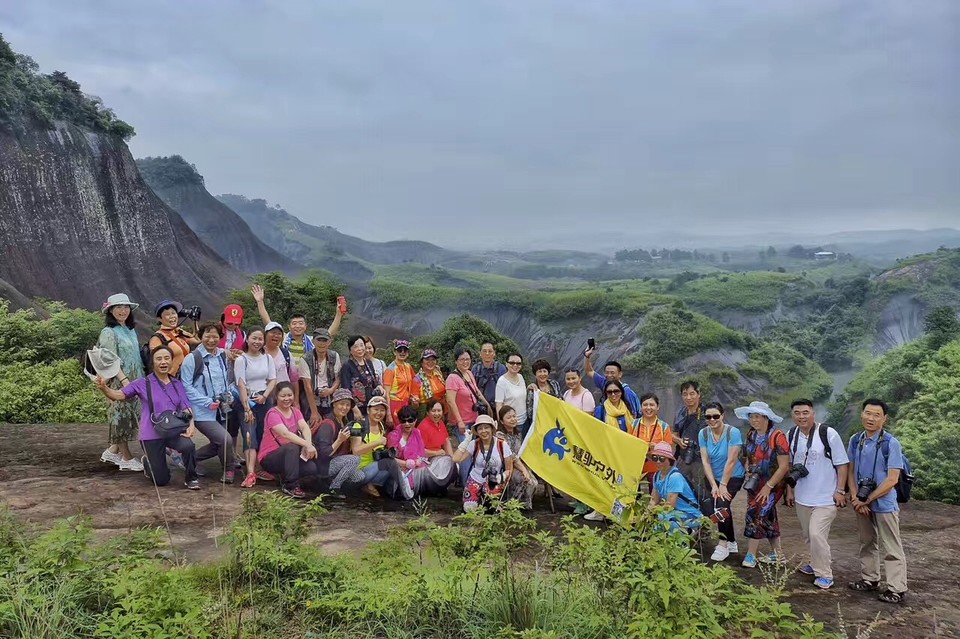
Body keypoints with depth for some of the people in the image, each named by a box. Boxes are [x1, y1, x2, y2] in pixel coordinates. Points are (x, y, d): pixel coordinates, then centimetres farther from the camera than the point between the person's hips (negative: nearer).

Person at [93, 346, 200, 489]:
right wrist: (104, 388, -30)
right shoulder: (143, 384, -2)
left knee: (188, 445, -34)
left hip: (173, 431, 2)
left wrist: (191, 425, -17)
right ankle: (147, 462, 40)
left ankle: (190, 478, -6)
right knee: (161, 480, 5)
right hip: (152, 435, -2)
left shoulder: (177, 384, 7)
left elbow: (185, 408, 3)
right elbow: (119, 395, -9)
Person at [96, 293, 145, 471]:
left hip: (135, 380, 8)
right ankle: (127, 458, 7)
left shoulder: (130, 330, 14)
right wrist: (124, 380, -24)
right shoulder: (108, 332, -9)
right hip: (119, 381, -8)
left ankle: (113, 450, 25)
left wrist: (141, 379, 14)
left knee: (131, 417, 11)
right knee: (122, 416, 0)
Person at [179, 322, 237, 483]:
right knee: (226, 439, -19)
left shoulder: (223, 357, 8)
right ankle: (228, 470, 6)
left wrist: (230, 396, 1)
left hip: (221, 411, 7)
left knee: (217, 446, 10)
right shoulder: (192, 359, -10)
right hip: (203, 412, -7)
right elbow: (186, 387, -12)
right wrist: (208, 402, -17)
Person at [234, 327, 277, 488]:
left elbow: (273, 380, 7)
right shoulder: (241, 359, -4)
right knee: (249, 436, -14)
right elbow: (241, 385, -12)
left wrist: (264, 396, -11)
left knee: (263, 436, 4)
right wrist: (247, 408, -19)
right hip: (247, 401, -4)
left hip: (264, 401, 4)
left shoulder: (268, 358, 10)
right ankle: (250, 473, -23)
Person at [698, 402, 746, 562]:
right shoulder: (703, 433, -8)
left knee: (722, 504, -19)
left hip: (733, 477, -4)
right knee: (723, 508, 11)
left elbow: (731, 461, -20)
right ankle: (732, 543, 29)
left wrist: (723, 485, -18)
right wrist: (713, 485, -13)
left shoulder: (733, 432, -20)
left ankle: (723, 545, -6)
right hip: (712, 477, 4)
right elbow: (705, 461, -8)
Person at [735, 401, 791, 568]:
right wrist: (748, 474, 3)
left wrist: (768, 486, -18)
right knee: (767, 518, 14)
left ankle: (751, 555, -4)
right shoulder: (751, 435, 4)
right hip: (755, 484, 7)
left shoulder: (777, 437, -18)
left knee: (756, 515, -11)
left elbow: (784, 466, -18)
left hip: (772, 484, -7)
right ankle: (777, 554, 26)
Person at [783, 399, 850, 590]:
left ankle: (824, 575, 1)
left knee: (817, 534, -13)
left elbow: (842, 464, -9)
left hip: (826, 497, -6)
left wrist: (840, 491, -11)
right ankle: (817, 564, 36)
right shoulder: (791, 435, 2)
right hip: (802, 497, 6)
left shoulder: (828, 434, -15)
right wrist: (789, 490, 13)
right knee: (808, 535, 16)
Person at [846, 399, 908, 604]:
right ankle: (869, 580, 34)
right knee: (867, 543, 19)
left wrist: (868, 500, -13)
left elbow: (892, 479, -17)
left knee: (891, 548, 4)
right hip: (861, 503, 6)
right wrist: (855, 498, -6)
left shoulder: (891, 443, -17)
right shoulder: (855, 441, -1)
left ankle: (896, 589, 15)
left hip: (884, 504, -5)